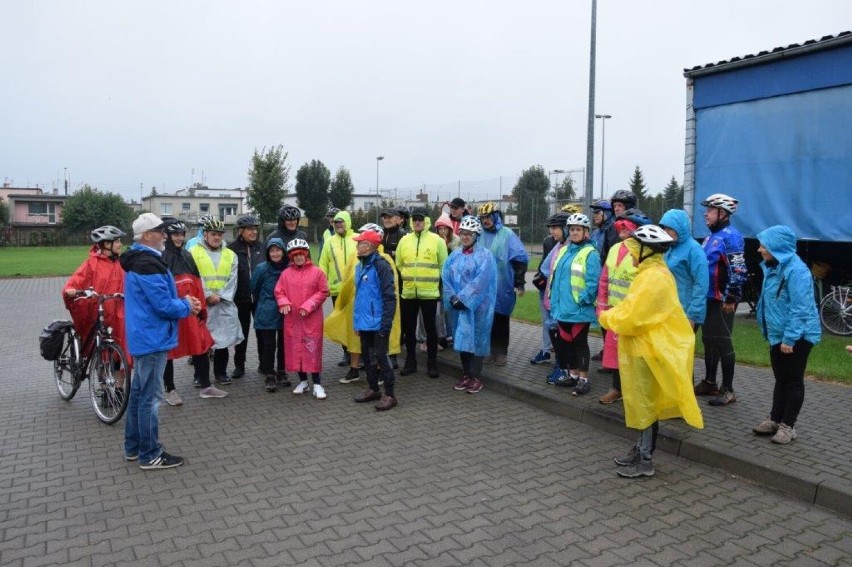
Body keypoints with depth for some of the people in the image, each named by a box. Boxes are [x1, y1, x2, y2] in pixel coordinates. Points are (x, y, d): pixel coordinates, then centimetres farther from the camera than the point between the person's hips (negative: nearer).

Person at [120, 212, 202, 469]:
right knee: (150, 397, -2)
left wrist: (183, 301, 5)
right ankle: (150, 455, 7)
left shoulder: (137, 261, 12)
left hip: (142, 337, 11)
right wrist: (187, 307, -6)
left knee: (138, 393, 18)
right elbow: (164, 306, -24)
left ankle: (133, 447, 30)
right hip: (153, 339, -11)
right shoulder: (148, 265, -22)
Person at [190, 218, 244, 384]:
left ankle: (221, 372, 19)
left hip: (224, 305, 3)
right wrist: (207, 296, -15)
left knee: (223, 338, 6)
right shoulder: (194, 253, 2)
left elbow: (232, 280, 3)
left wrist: (220, 296, -10)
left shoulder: (230, 255, 11)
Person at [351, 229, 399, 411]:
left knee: (380, 357, -2)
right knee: (367, 356, 17)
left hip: (378, 323, -8)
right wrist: (357, 319, 16)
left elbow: (389, 297, -17)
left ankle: (390, 395, 10)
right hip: (364, 322, 8)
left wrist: (386, 323, -20)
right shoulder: (360, 266, 11)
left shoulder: (381, 265, -15)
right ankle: (373, 389, 32)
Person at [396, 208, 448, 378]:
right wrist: (409, 277, 9)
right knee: (409, 329, 10)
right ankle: (410, 362, 23)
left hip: (429, 292, -3)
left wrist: (432, 280, -1)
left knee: (430, 328, 5)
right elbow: (399, 264, 12)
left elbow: (443, 266, -1)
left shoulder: (437, 240, -4)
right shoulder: (404, 240, 5)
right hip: (408, 292, 3)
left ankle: (432, 363, 16)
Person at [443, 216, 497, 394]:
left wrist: (463, 299, -18)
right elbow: (446, 278, 4)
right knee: (462, 338, 9)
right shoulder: (454, 255, 10)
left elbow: (480, 282, -16)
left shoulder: (485, 255, -6)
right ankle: (466, 374, 21)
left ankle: (476, 377, 9)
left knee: (475, 338, 0)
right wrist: (453, 298, -10)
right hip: (457, 305, 5)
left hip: (477, 306, -5)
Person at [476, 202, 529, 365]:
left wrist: (519, 283, -7)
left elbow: (520, 259, -5)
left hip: (501, 288, -3)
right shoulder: (479, 235, 4)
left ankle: (500, 353, 18)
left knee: (501, 321, 7)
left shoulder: (507, 235, -5)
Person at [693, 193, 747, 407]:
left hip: (722, 300, -9)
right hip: (708, 298, 9)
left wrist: (731, 298, -21)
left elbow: (738, 270, -19)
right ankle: (709, 383, 26)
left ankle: (728, 390, 5)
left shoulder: (731, 236, -14)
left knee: (722, 342, -3)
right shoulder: (711, 236, 15)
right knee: (708, 341, 15)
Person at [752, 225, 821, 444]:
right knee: (780, 380, 16)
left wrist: (789, 338, -25)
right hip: (778, 335, 9)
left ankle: (788, 425, 11)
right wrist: (774, 333, 19)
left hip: (797, 337, -9)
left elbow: (800, 309, -24)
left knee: (794, 381, 2)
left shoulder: (796, 270, -21)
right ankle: (775, 419, 25)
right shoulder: (773, 267, 9)